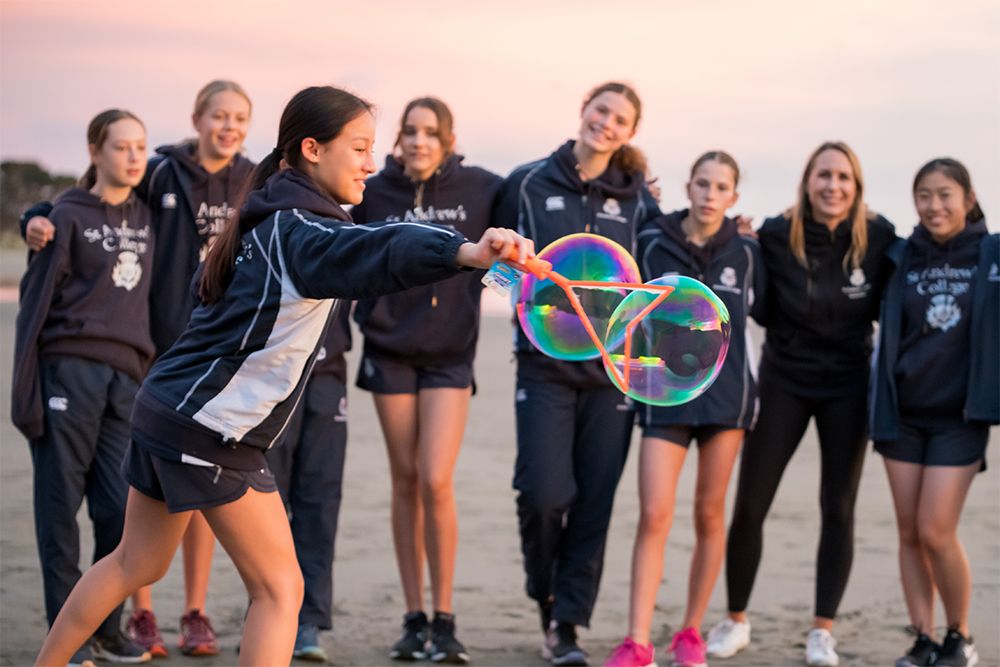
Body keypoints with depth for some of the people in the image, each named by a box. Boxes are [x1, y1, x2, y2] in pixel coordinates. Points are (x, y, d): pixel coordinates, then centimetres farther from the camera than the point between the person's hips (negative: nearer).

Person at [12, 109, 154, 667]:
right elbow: (36, 303, -3)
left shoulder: (145, 217, 14)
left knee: (122, 509, 1)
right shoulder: (70, 216, 0)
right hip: (70, 369, -4)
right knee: (62, 505, 0)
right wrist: (26, 392, -9)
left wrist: (149, 374, 8)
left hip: (126, 378, 4)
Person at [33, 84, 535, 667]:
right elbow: (366, 252, -42)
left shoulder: (276, 221, 10)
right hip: (212, 428, -10)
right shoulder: (297, 230, -20)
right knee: (280, 588, -3)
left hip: (167, 410, 10)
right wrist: (462, 251, -59)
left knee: (136, 564, 24)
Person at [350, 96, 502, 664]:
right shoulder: (374, 193, -2)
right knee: (406, 481, 6)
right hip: (390, 349, 2)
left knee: (436, 482, -11)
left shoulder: (479, 189, -4)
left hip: (450, 351, -1)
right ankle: (414, 619, 14)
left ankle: (445, 620, -1)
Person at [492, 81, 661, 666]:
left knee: (595, 502, 1)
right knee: (545, 493, -10)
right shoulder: (530, 184, 2)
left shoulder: (636, 198, 7)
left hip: (613, 369, 2)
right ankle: (545, 595, 18)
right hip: (546, 365, -2)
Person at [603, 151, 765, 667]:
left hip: (726, 393, 2)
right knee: (654, 516, -10)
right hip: (665, 395, -1)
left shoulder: (746, 252, 2)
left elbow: (761, 310, 18)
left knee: (709, 514, 7)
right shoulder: (651, 243, -2)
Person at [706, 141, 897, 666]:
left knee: (838, 509, 4)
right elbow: (761, 311, -5)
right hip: (784, 380, 0)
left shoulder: (878, 237, -11)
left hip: (847, 385, 0)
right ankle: (735, 619, 17)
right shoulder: (776, 236, -13)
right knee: (749, 504, 1)